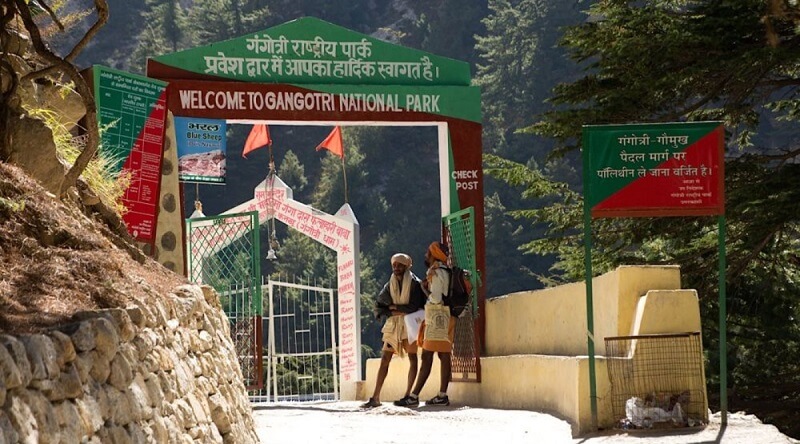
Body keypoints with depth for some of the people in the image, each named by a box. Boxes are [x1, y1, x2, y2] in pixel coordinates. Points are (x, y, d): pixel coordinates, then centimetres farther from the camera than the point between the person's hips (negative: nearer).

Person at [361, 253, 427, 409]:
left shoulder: (415, 284, -3)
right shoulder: (389, 286, 9)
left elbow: (414, 307, -13)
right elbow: (378, 306, 8)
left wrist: (394, 307, -7)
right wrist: (394, 313, -7)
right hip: (392, 325, 3)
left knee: (412, 359, -2)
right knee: (384, 360, -3)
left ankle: (408, 395, 3)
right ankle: (375, 398, -5)